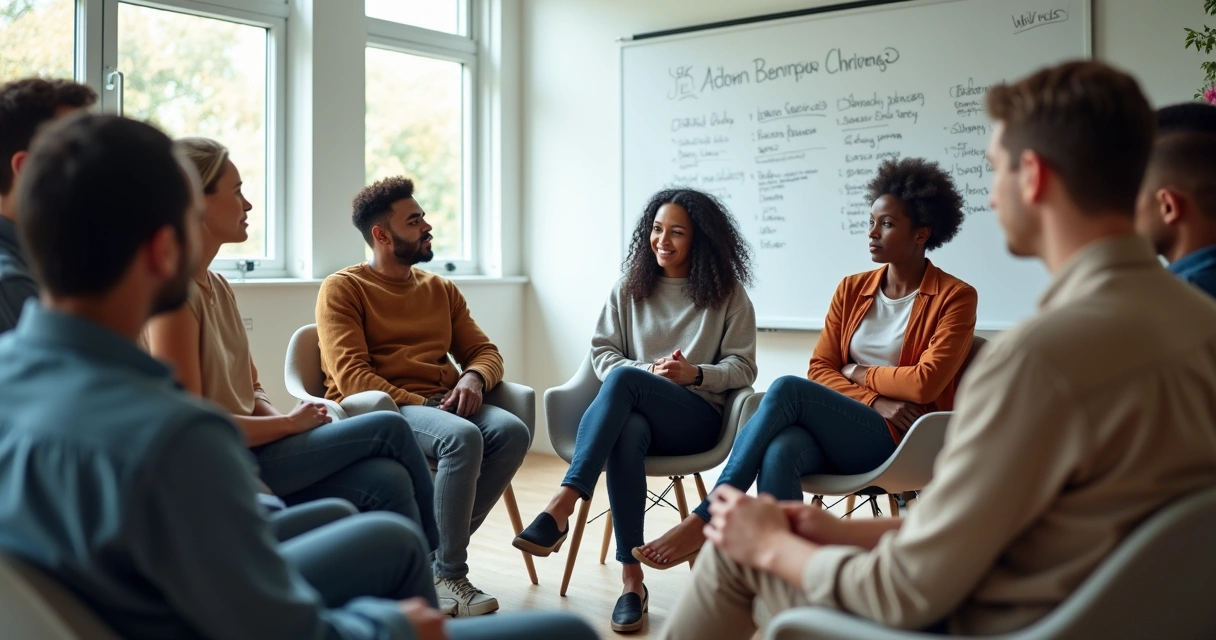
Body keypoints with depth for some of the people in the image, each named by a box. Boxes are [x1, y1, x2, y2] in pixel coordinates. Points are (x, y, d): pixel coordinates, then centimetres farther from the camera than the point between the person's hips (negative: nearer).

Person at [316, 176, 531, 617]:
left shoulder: (441, 290, 21)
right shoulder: (343, 289, 3)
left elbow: (485, 351, 17)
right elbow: (351, 375, -9)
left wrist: (473, 378, -7)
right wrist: (420, 404, -19)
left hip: (443, 405, 6)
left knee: (512, 431, -25)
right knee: (463, 437, -34)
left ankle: (436, 552, -16)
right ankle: (447, 574, -21)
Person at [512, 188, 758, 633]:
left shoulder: (727, 295, 7)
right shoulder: (629, 288, 15)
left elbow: (742, 368, 2)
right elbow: (603, 352, 8)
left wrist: (694, 374, -17)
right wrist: (650, 371, -10)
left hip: (697, 417, -2)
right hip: (638, 412, 2)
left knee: (624, 380, -35)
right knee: (627, 433, -39)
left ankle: (562, 507, -44)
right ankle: (631, 581, -35)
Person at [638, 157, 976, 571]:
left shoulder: (955, 298, 0)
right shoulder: (852, 290, 15)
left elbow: (925, 383, -10)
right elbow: (820, 370, 9)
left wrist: (859, 373, 1)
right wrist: (875, 401, -7)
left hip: (899, 443, -4)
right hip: (835, 436, 4)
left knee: (787, 389, -29)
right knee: (779, 452, -34)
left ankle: (705, 521, -27)